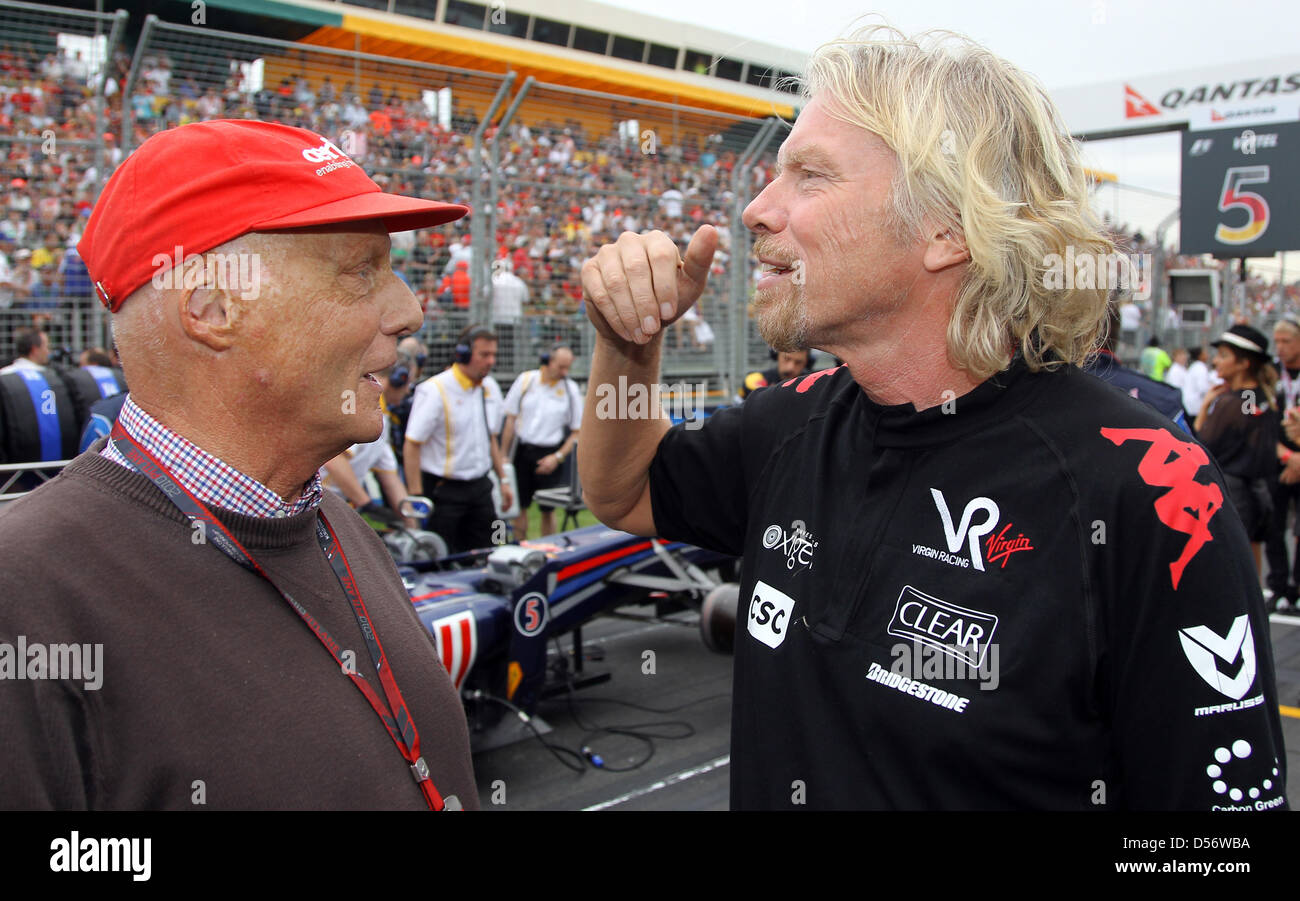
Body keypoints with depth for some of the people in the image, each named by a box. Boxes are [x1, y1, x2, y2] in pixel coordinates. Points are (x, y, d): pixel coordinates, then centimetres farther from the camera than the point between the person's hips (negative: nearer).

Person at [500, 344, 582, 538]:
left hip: (551, 454, -1)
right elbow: (511, 420, 6)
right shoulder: (525, 380, 1)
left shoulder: (570, 389, -2)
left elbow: (577, 431, 1)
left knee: (547, 510, 4)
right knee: (519, 506, 6)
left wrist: (558, 457, -10)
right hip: (523, 451, 2)